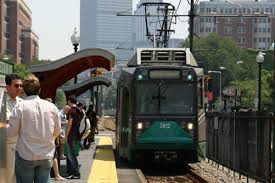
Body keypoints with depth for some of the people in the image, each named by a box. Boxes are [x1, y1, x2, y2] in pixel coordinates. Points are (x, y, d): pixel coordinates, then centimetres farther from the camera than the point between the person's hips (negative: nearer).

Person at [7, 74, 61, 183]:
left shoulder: (20, 107, -10)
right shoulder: (51, 107, 0)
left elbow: (11, 133, -8)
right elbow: (57, 132, 9)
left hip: (26, 155, -3)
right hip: (47, 155, 3)